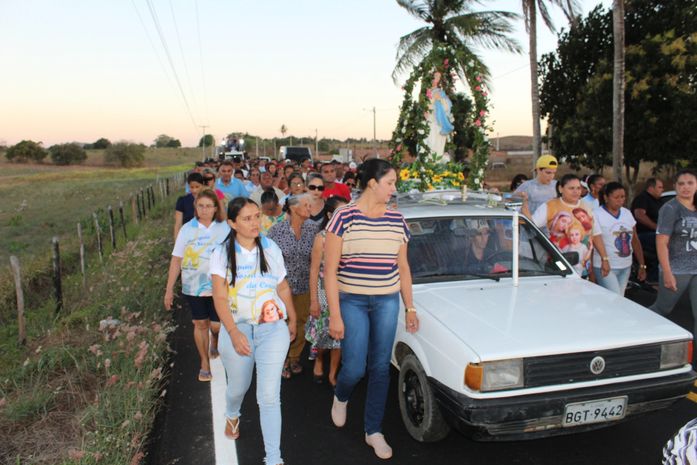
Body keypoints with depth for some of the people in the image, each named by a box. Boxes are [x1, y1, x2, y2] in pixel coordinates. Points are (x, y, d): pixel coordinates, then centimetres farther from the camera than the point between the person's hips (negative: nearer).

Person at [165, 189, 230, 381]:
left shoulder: (224, 228, -5)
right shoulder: (187, 229, -3)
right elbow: (176, 260, -1)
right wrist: (169, 289, -1)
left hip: (218, 286, -1)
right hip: (193, 286, 1)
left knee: (217, 325, 0)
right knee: (200, 324, 11)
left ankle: (215, 340, 37)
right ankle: (205, 363, 29)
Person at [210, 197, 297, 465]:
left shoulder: (270, 249, 2)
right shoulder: (222, 254, -5)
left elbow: (283, 288, 11)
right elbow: (220, 298, -10)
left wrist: (292, 320, 16)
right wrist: (234, 333, -21)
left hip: (273, 328, 0)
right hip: (237, 328, 0)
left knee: (269, 396, -5)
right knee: (239, 387, 20)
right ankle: (232, 415, 56)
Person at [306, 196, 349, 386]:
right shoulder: (322, 237, -9)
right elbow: (314, 270, -8)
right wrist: (313, 300, -10)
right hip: (325, 292, -2)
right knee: (324, 331, 9)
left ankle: (332, 374, 25)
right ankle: (318, 360, 42)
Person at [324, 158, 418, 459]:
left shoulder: (397, 220, 5)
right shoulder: (344, 217, -9)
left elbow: (403, 267, 13)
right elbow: (330, 270, -9)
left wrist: (410, 307, 11)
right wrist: (334, 315, -13)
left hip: (387, 301, 4)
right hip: (352, 301, -4)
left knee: (381, 367, 8)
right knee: (355, 369, -2)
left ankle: (373, 431, 26)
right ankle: (340, 397, 35)